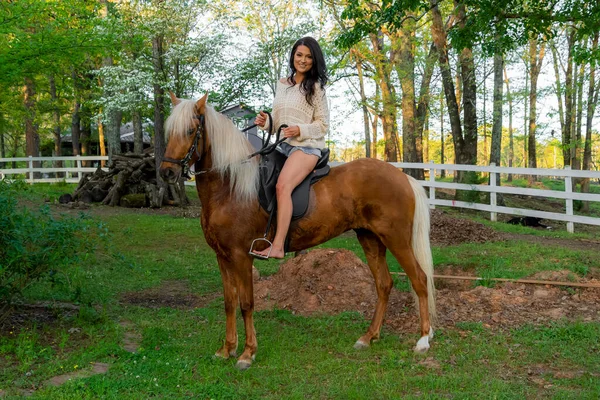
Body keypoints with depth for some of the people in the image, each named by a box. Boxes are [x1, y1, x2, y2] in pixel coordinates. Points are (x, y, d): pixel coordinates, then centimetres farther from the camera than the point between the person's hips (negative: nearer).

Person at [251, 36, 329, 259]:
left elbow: (323, 125, -2)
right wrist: (265, 122, -1)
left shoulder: (316, 87, 0)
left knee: (283, 185, -30)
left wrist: (300, 130, -18)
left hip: (306, 146, -8)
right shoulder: (281, 85, 16)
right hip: (282, 146, 8)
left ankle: (278, 246, -38)